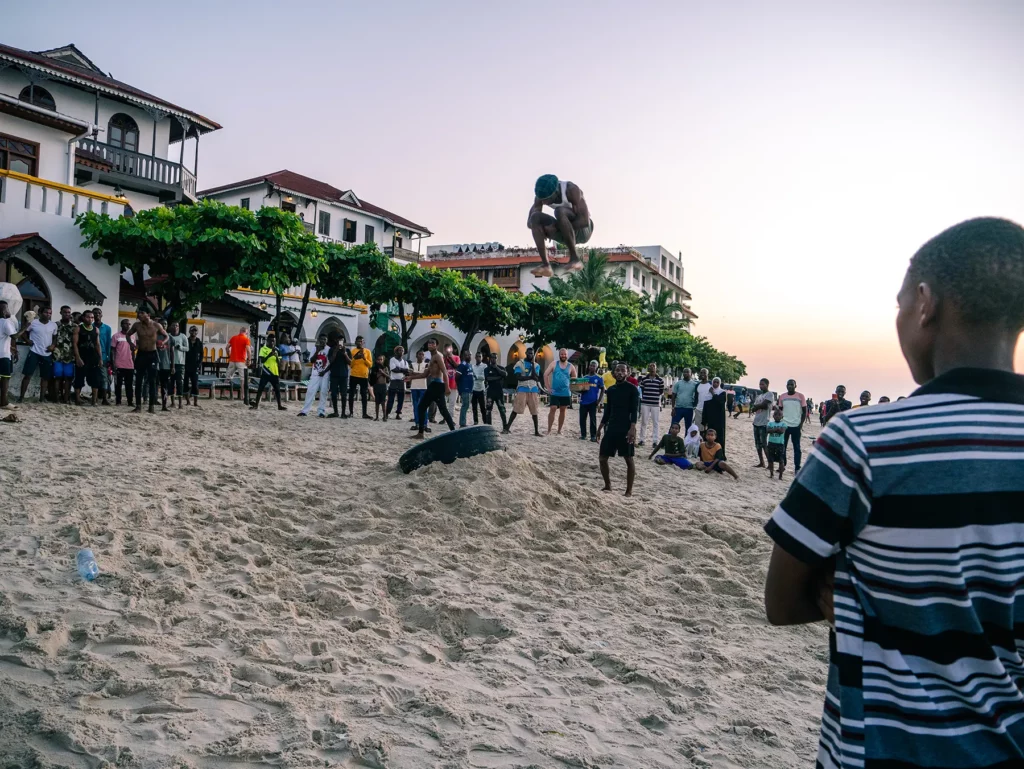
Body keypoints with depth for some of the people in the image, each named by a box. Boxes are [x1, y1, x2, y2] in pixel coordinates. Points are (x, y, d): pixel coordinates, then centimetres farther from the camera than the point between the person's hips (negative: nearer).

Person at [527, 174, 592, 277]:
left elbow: (585, 221, -32)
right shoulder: (542, 194, -7)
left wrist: (556, 228, -27)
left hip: (583, 231, -6)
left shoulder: (571, 190, -25)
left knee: (559, 211, -34)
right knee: (535, 217, -19)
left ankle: (574, 258, -28)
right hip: (564, 234, 6)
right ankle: (545, 265, -25)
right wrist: (546, 228, -27)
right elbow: (530, 222, -6)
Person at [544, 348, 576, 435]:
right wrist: (548, 387, -6)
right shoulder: (554, 364, 0)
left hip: (565, 393, 2)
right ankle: (549, 430, -1)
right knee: (552, 409, -7)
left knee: (562, 411, 8)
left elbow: (575, 378, 12)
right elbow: (546, 374, -1)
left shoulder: (571, 367, 3)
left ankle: (559, 430, 18)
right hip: (554, 393, -2)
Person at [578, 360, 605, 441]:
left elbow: (602, 390, 3)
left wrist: (599, 400, -6)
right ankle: (583, 435, 16)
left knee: (593, 419, -2)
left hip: (593, 402, -3)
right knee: (582, 419, 6)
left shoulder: (599, 378, 1)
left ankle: (593, 436, 2)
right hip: (583, 401, 3)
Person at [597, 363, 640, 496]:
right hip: (611, 428, 6)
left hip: (626, 429, -6)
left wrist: (632, 428, -23)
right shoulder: (611, 389, 12)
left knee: (629, 459, -1)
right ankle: (608, 486, 21)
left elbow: (635, 410, -12)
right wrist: (600, 427, 16)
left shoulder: (632, 389, -5)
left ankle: (629, 490, 7)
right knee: (602, 457, 5)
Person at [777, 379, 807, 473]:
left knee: (797, 447, 3)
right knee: (782, 446, 7)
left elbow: (805, 411, -1)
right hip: (784, 425, 3)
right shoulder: (782, 396, 5)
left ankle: (797, 468, 6)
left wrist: (801, 424, -8)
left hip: (796, 426, -3)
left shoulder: (800, 396, -4)